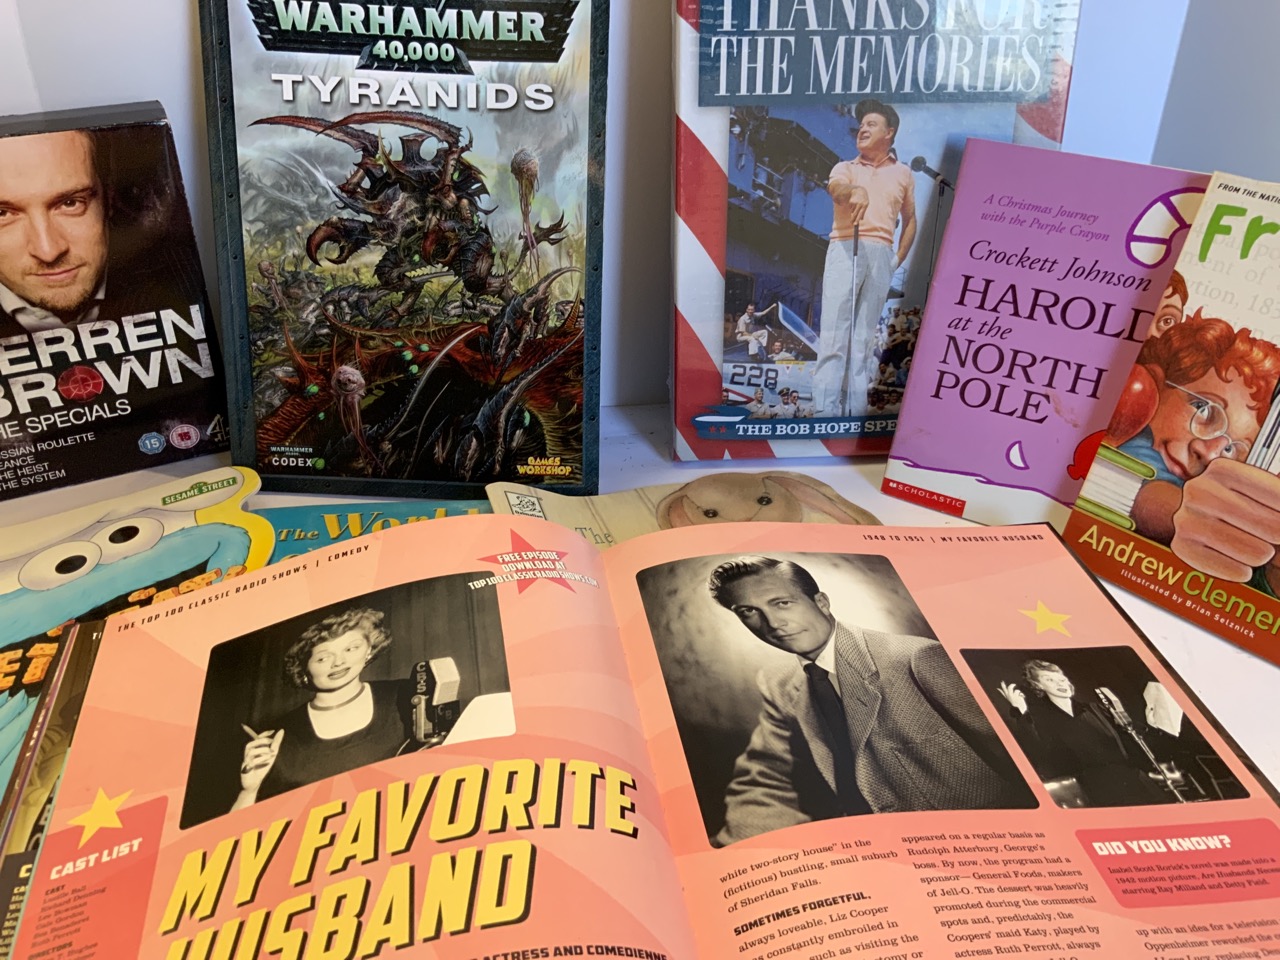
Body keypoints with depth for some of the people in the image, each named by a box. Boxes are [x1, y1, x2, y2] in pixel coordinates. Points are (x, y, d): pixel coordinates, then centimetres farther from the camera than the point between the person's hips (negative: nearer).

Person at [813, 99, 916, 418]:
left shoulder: (902, 173, 19)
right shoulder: (845, 168, 14)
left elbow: (910, 219, 28)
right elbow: (834, 188, -10)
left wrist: (899, 258, 14)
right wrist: (854, 190, -34)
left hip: (881, 254, 2)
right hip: (844, 248, -1)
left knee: (864, 337, 0)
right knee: (834, 334, -10)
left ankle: (855, 413, -1)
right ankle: (826, 412, -14)